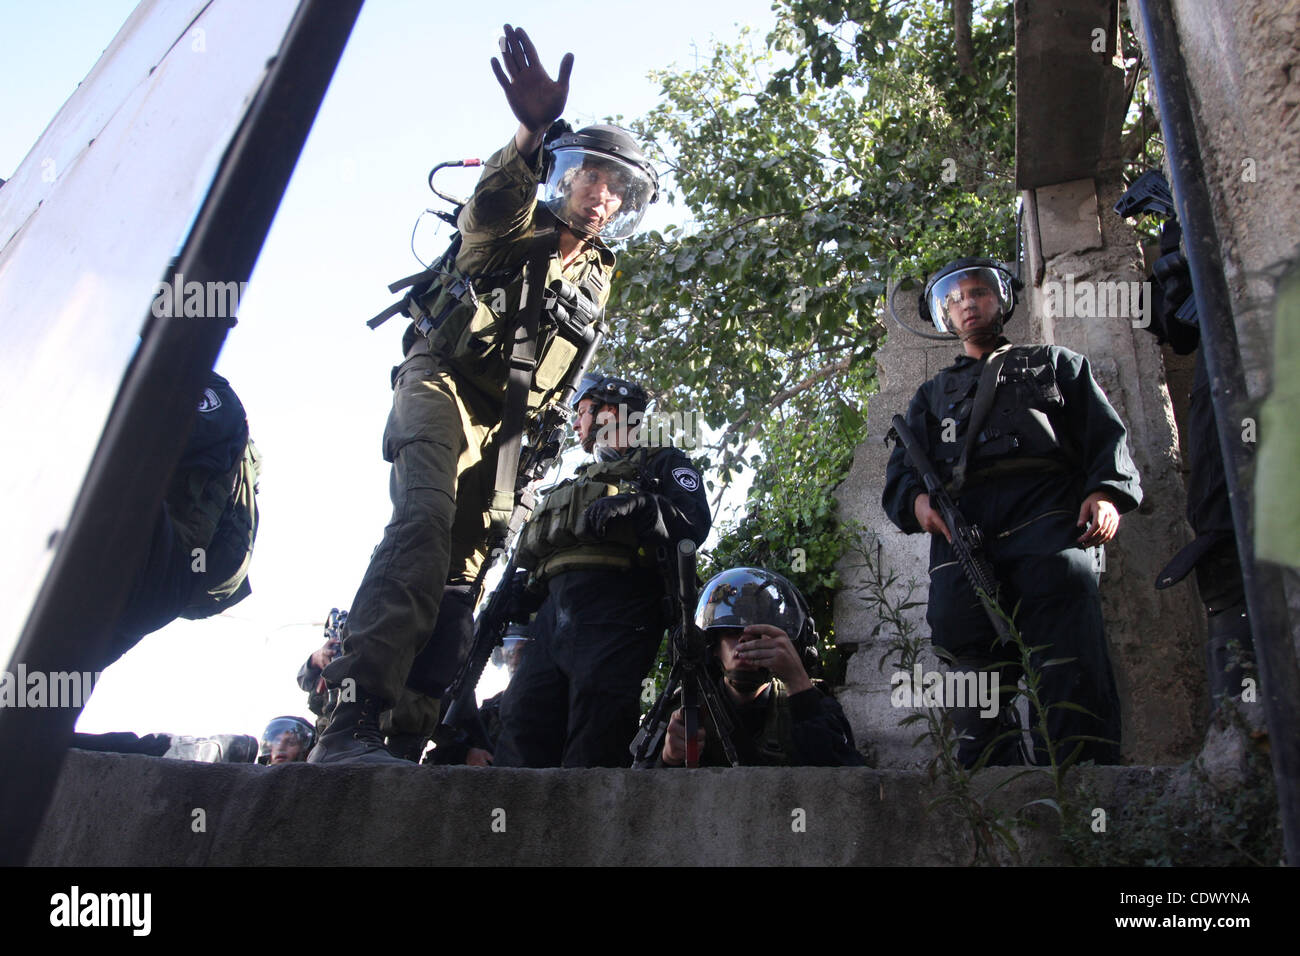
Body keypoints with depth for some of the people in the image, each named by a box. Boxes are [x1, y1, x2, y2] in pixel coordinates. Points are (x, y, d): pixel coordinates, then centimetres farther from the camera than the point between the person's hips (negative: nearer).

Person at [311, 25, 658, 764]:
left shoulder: (598, 276, 20)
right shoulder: (515, 228, 2)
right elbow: (490, 205, -24)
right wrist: (532, 135, -43)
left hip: (502, 420, 6)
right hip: (444, 385, -6)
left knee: (464, 566, -1)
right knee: (426, 518, -29)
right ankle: (352, 719, -36)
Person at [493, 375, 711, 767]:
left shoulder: (662, 463, 17)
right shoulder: (582, 480, 40)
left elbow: (695, 523, -3)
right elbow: (531, 557, 39)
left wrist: (633, 507, -17)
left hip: (614, 606, -7)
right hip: (556, 610, 7)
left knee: (595, 745, -18)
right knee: (522, 721, -7)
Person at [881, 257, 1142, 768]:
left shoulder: (1054, 363, 33)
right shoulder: (932, 395, 37)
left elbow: (1106, 434, 18)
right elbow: (900, 473, 23)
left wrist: (1107, 492, -4)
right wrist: (916, 500, -2)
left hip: (1044, 506, -2)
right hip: (960, 524, 2)